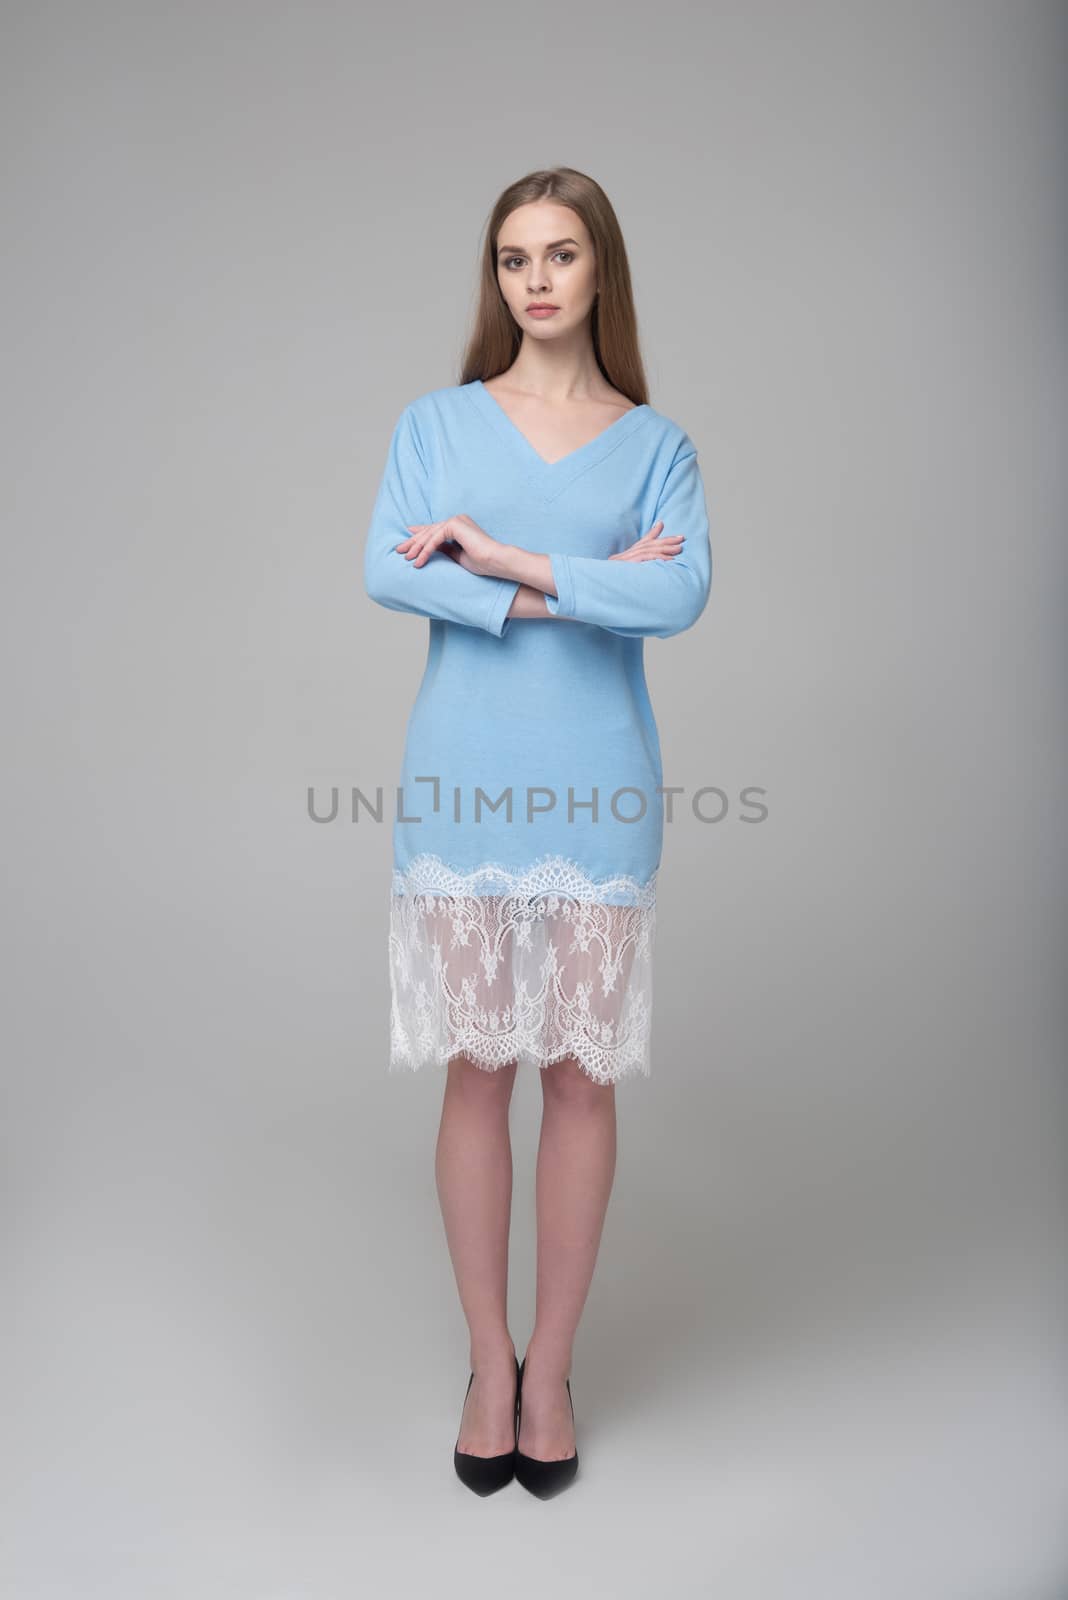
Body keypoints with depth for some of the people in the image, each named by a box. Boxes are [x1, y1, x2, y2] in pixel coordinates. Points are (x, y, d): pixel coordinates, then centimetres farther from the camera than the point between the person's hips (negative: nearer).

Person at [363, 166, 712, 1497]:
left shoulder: (654, 442, 8)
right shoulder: (436, 422, 9)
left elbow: (681, 596, -10)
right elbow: (384, 572, -8)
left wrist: (495, 552, -12)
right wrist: (582, 588, -13)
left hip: (598, 786, 0)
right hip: (463, 782, 0)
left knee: (583, 1076, 4)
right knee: (477, 1072, 4)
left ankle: (553, 1369, 23)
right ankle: (488, 1362, 23)